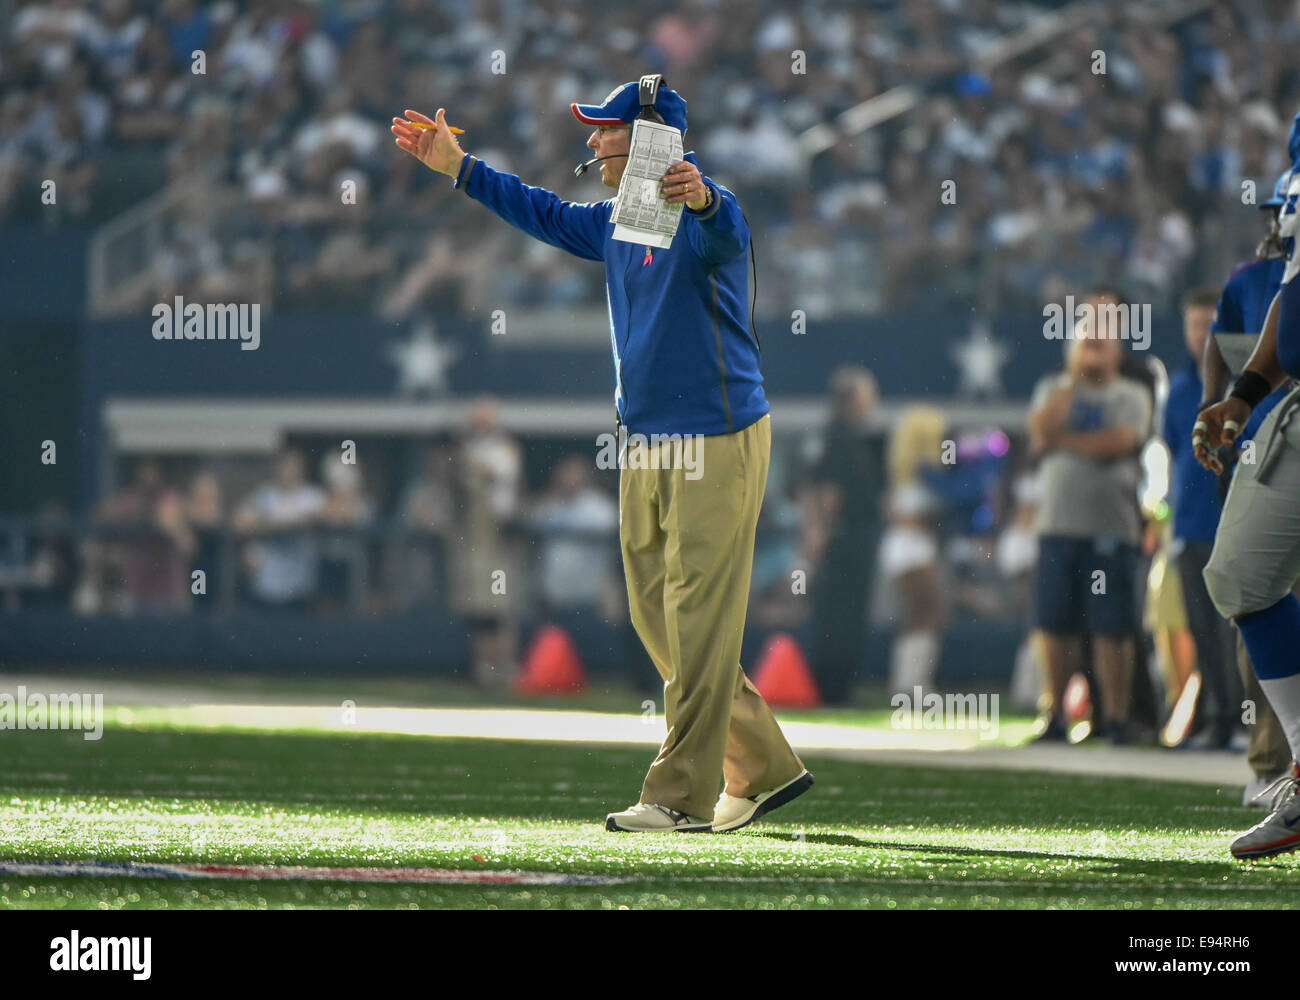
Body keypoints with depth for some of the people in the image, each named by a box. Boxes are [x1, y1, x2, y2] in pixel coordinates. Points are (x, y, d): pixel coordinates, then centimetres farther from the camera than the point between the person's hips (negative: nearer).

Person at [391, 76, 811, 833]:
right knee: (657, 620, 12)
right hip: (646, 446, 10)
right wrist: (458, 167, 32)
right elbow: (545, 213, 31)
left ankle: (683, 794, -5)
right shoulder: (614, 222, 14)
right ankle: (765, 767, 20)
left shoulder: (704, 213, -16)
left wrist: (702, 200, -62)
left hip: (718, 441, -10)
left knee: (698, 623, -8)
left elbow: (727, 234, -39)